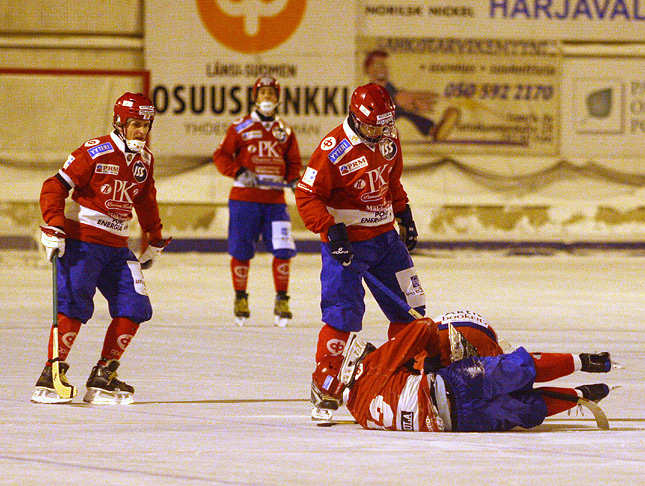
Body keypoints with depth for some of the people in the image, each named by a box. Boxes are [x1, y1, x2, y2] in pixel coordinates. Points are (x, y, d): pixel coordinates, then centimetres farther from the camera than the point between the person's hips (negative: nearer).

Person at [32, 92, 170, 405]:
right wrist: (53, 228, -21)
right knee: (74, 304, -18)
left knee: (135, 307, -1)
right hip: (81, 241, -7)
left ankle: (102, 378, 6)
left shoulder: (145, 160, 9)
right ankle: (50, 377, -13)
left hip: (117, 247, 7)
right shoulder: (94, 153, -13)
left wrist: (155, 241, 30)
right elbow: (55, 186, -13)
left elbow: (146, 201, 26)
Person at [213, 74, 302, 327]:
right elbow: (221, 156, 3)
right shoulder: (240, 128, 5)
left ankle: (281, 301, 2)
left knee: (283, 249, -9)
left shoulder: (285, 131, 14)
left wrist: (293, 179, -3)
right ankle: (240, 299, 16)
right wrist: (239, 172, -14)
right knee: (241, 250, 1)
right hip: (244, 197, -2)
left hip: (275, 199, 2)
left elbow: (294, 162, 18)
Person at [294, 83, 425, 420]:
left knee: (409, 309, 8)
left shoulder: (388, 139, 4)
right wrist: (330, 229, -25)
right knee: (343, 315, -14)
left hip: (385, 237, 7)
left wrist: (404, 214, 19)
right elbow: (307, 195, -17)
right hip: (346, 241, -7)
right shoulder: (334, 150, -19)